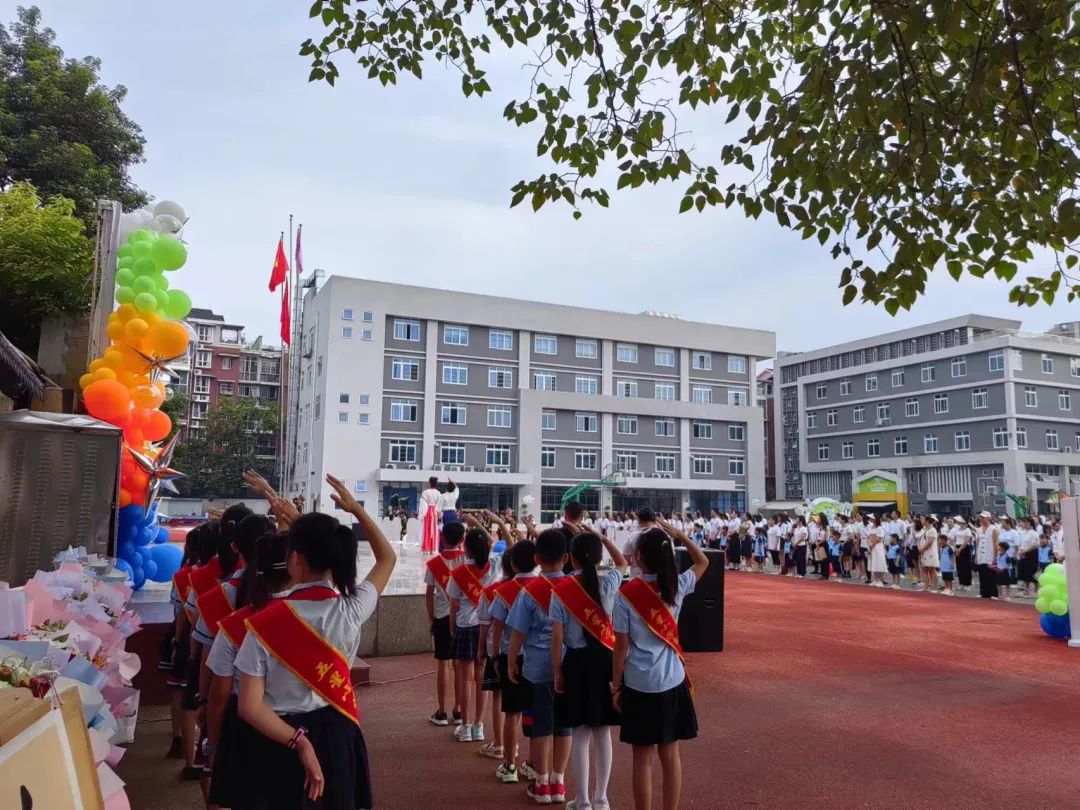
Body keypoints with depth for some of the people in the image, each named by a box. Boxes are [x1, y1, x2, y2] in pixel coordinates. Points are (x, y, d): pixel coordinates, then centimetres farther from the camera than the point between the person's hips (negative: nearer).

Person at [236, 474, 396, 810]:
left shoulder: (265, 621, -17)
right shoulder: (350, 612, -12)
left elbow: (249, 706, -19)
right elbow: (387, 558, 6)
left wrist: (298, 742, -14)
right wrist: (356, 509, 8)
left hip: (281, 741, -1)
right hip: (337, 735, 1)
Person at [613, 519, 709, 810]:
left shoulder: (627, 593, -13)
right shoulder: (677, 586, -5)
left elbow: (621, 646, -9)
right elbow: (703, 561, 15)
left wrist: (616, 685, 0)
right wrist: (679, 535, 7)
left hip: (638, 684, -3)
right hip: (672, 682, 3)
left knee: (642, 757, 8)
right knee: (670, 754, 13)